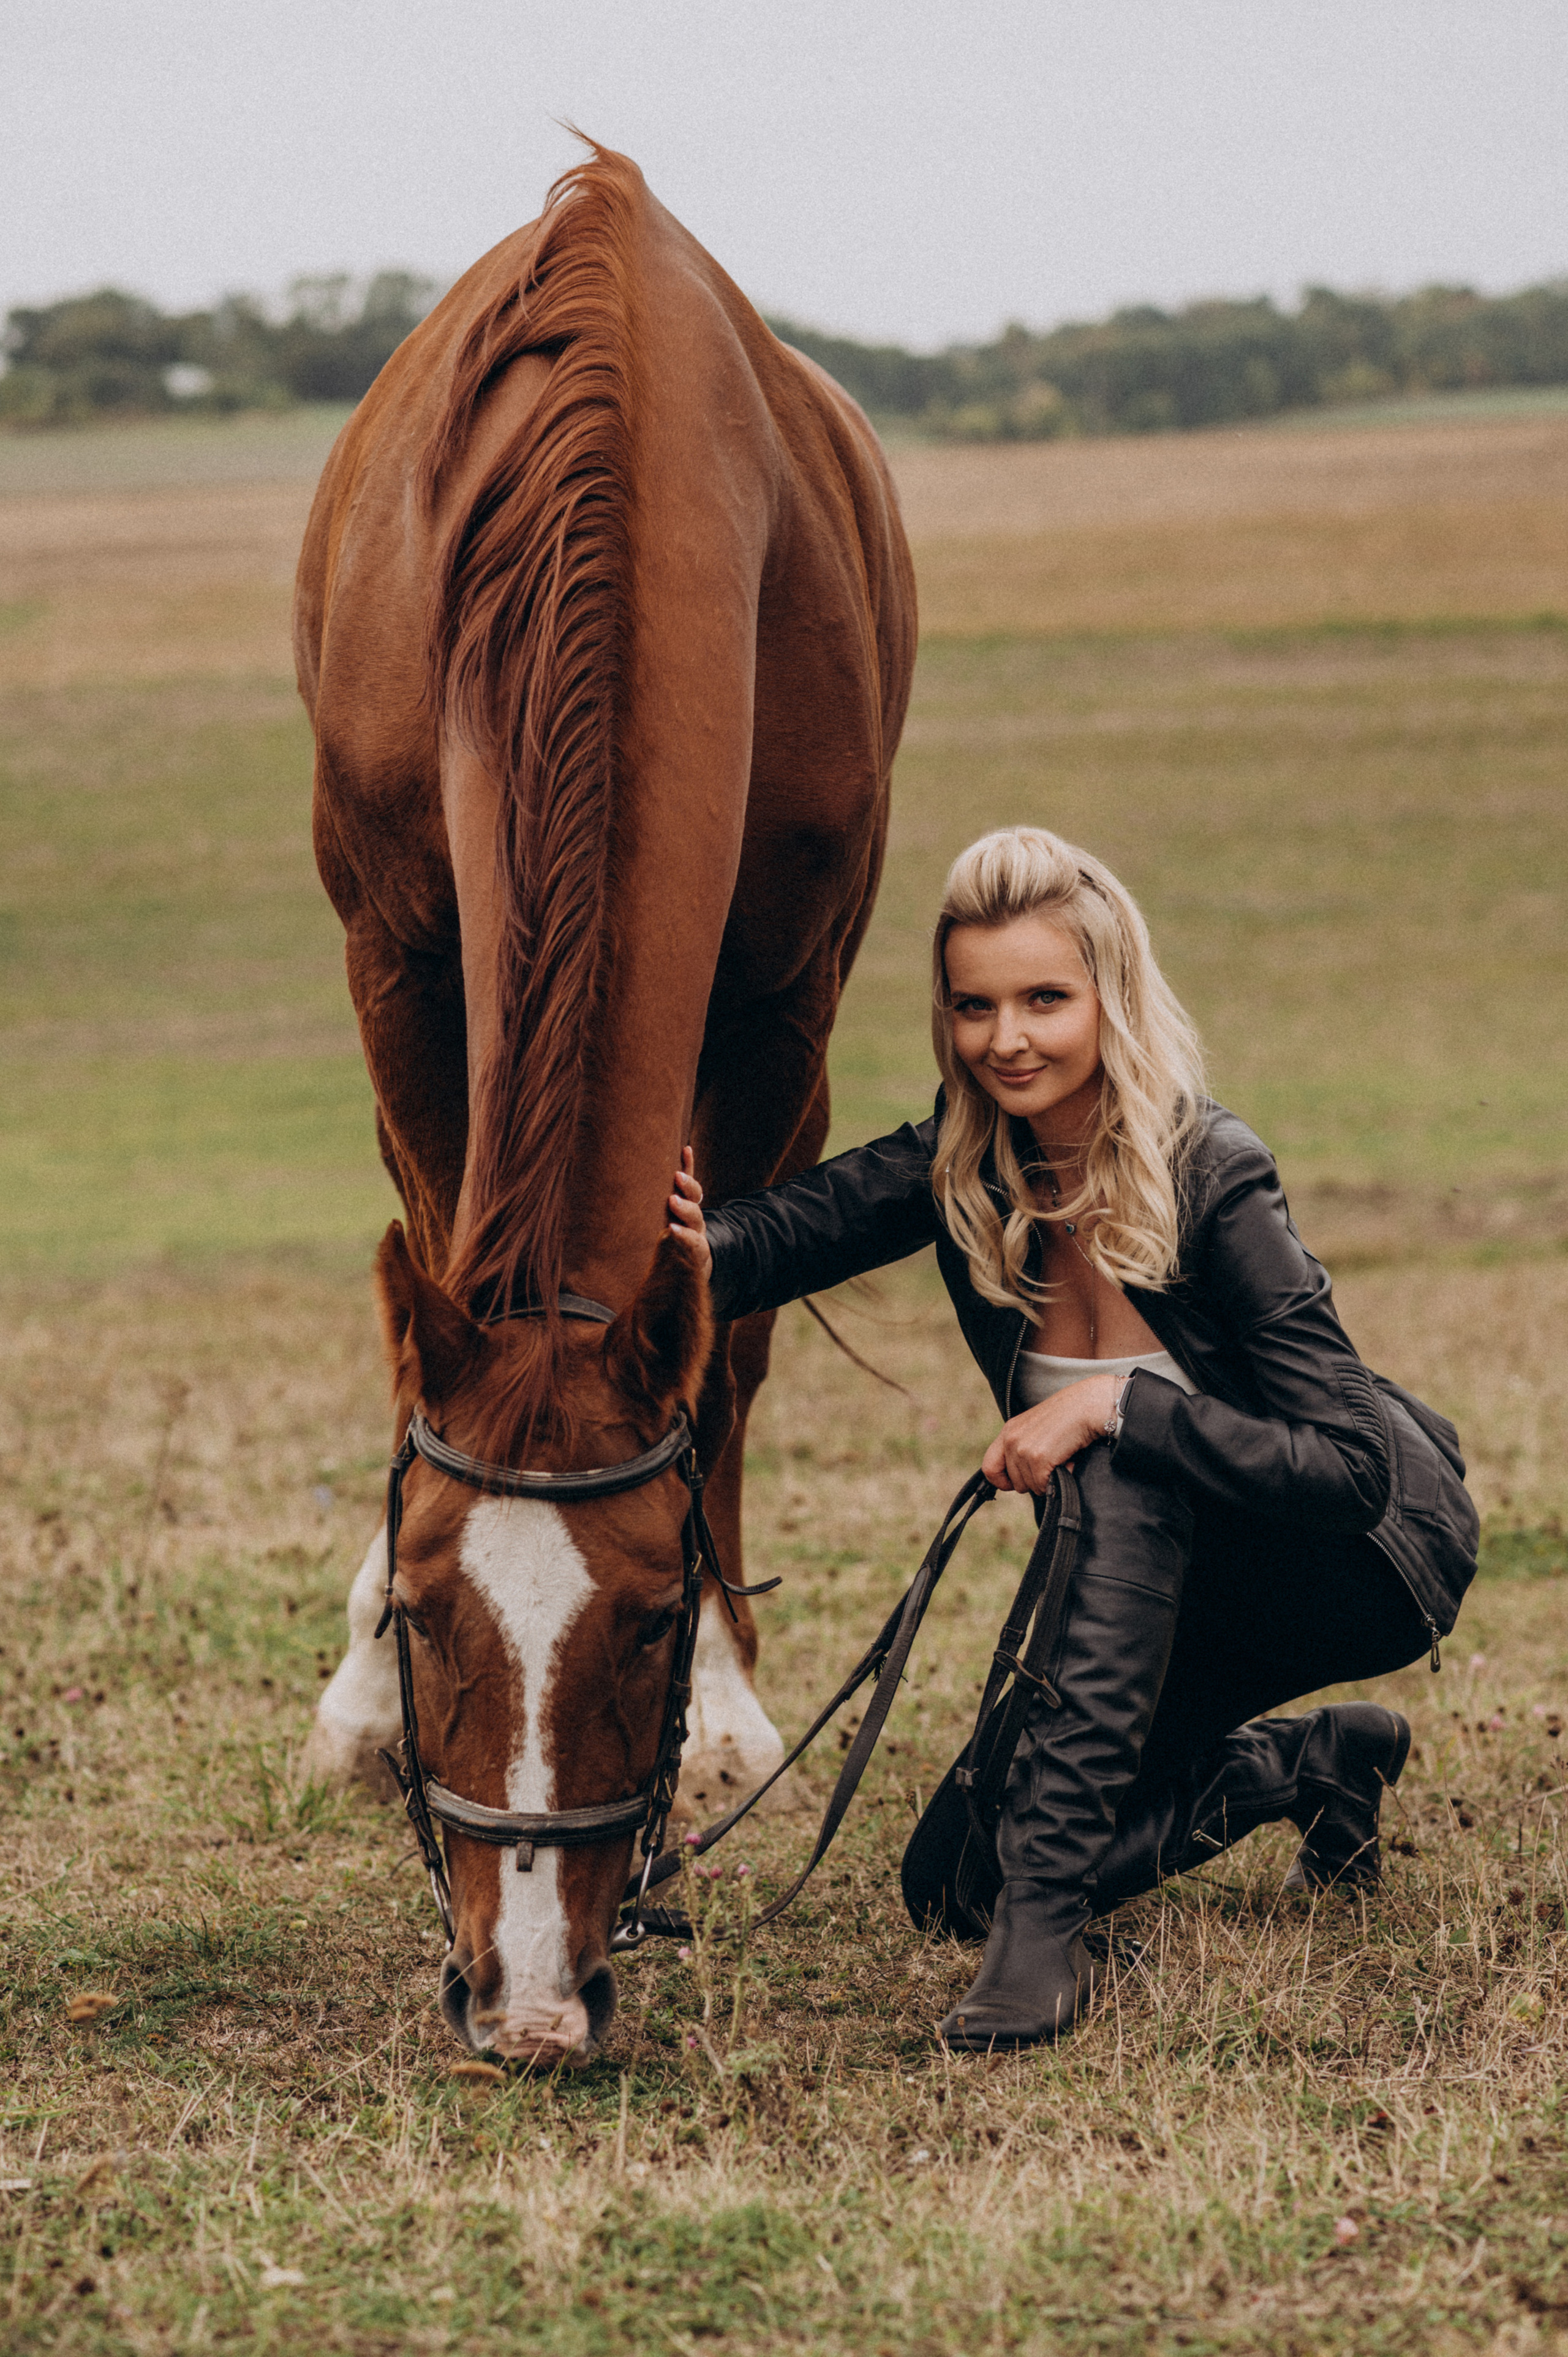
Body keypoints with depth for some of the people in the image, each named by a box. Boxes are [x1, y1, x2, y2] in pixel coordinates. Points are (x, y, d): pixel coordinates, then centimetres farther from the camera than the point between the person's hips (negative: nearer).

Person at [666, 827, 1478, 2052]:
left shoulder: (1210, 1174, -28)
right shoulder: (966, 1165, -12)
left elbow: (1349, 1467, -33)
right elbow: (803, 1221, -30)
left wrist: (1113, 1405, -41)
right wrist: (703, 1254, -52)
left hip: (1374, 1556, -6)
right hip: (1185, 1572, 6)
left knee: (1125, 1462, -36)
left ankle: (1046, 1923, -34)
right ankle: (1308, 1762, 18)